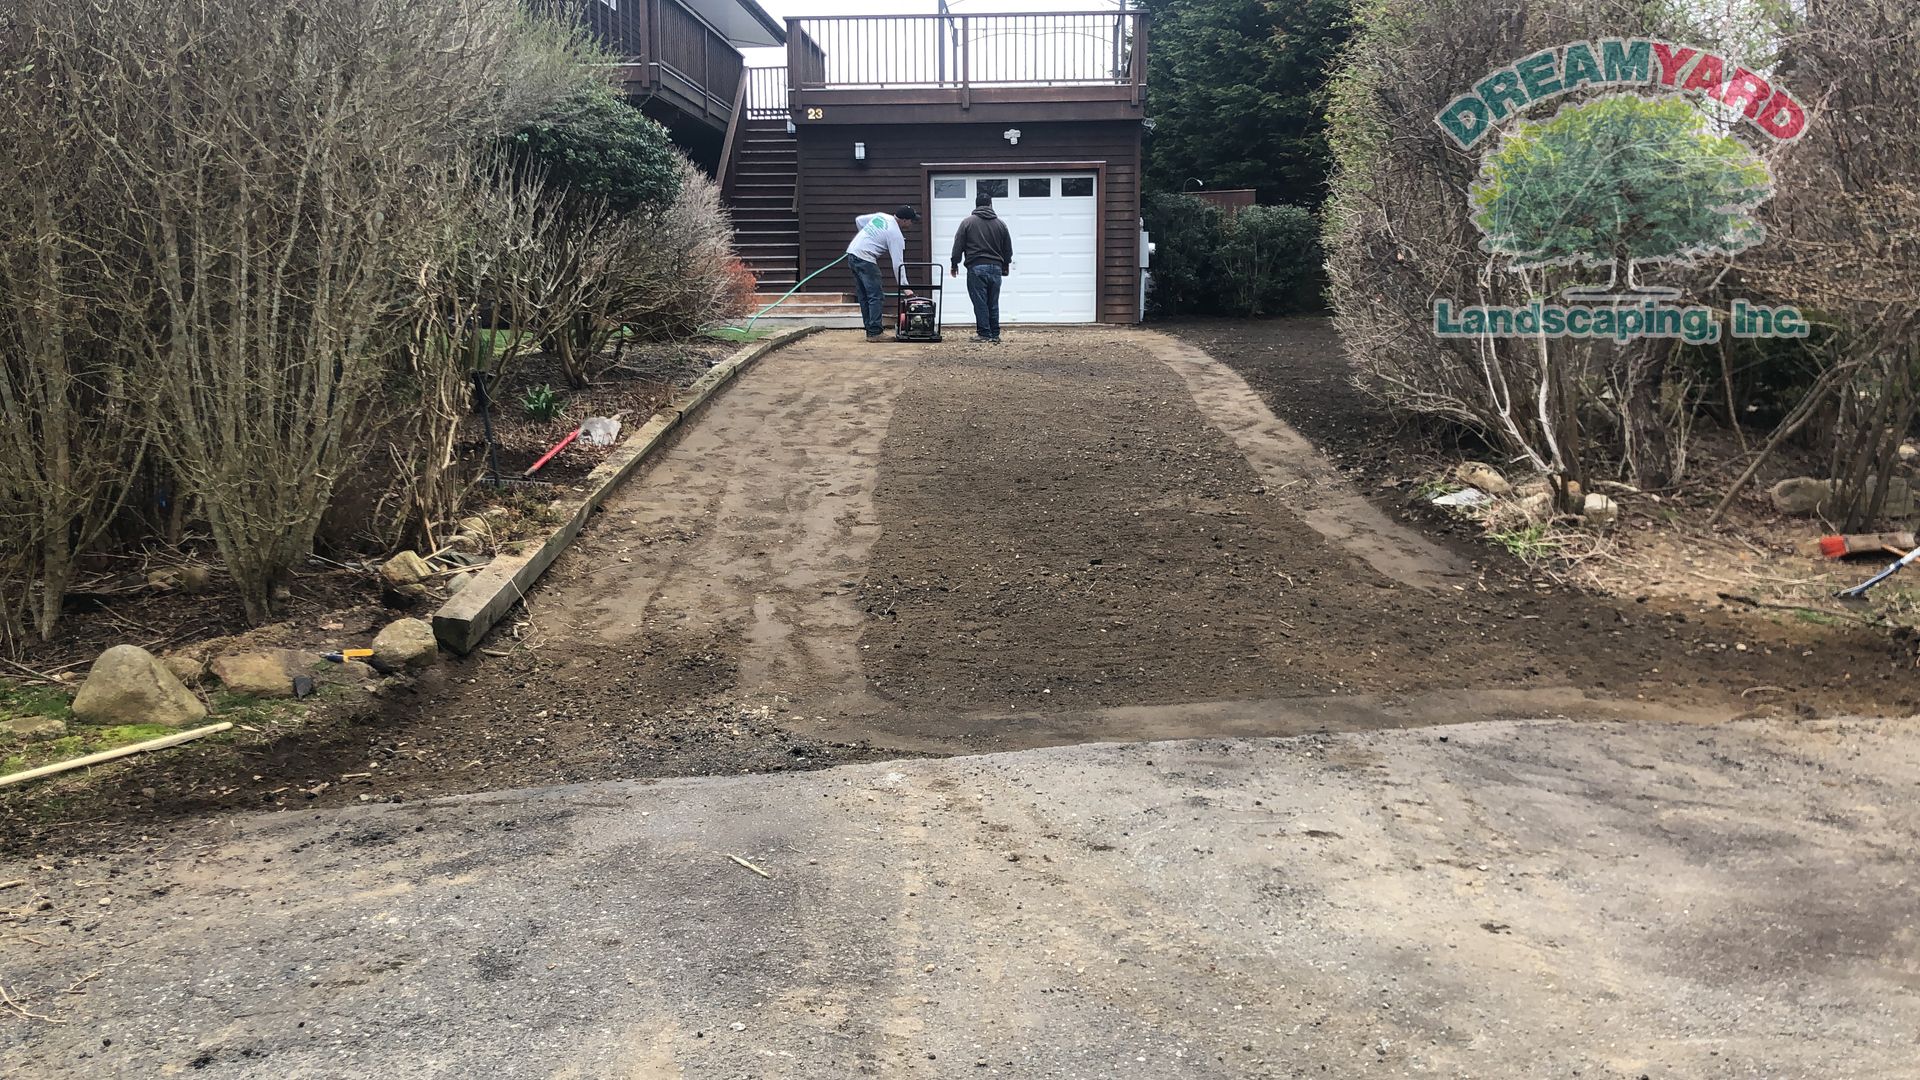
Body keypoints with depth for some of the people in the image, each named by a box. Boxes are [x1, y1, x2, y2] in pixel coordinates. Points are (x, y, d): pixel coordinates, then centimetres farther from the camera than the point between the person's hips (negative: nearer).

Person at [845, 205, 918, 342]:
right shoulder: (896, 235, -10)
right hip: (865, 259, -9)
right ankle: (875, 333, -8)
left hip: (852, 253, 9)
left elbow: (858, 220, 22)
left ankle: (870, 330, 17)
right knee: (876, 296, -6)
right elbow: (898, 263, -12)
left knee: (864, 297, 13)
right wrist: (904, 287, -8)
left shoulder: (881, 216, 11)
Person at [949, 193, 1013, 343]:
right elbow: (1008, 249, 15)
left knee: (980, 302, -1)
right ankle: (995, 335, 11)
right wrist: (1006, 266, 29)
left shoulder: (967, 223, 0)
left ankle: (984, 334, -3)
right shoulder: (1000, 224, 10)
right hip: (996, 268, 4)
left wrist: (954, 264, 12)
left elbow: (958, 246, 0)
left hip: (976, 268, -3)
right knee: (993, 303, 9)